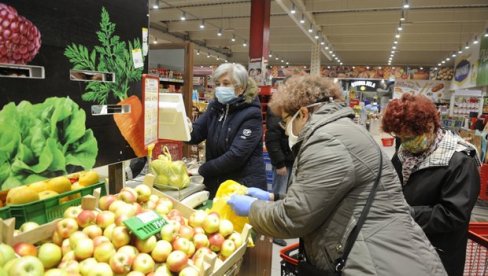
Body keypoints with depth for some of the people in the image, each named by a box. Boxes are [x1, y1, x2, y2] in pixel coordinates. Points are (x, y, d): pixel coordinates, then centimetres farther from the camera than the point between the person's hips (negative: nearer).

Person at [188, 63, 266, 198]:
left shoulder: (251, 114, -15)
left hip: (245, 186, -5)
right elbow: (195, 134, -4)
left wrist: (202, 170, -17)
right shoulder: (215, 106, 4)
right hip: (216, 184, 6)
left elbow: (236, 156, -21)